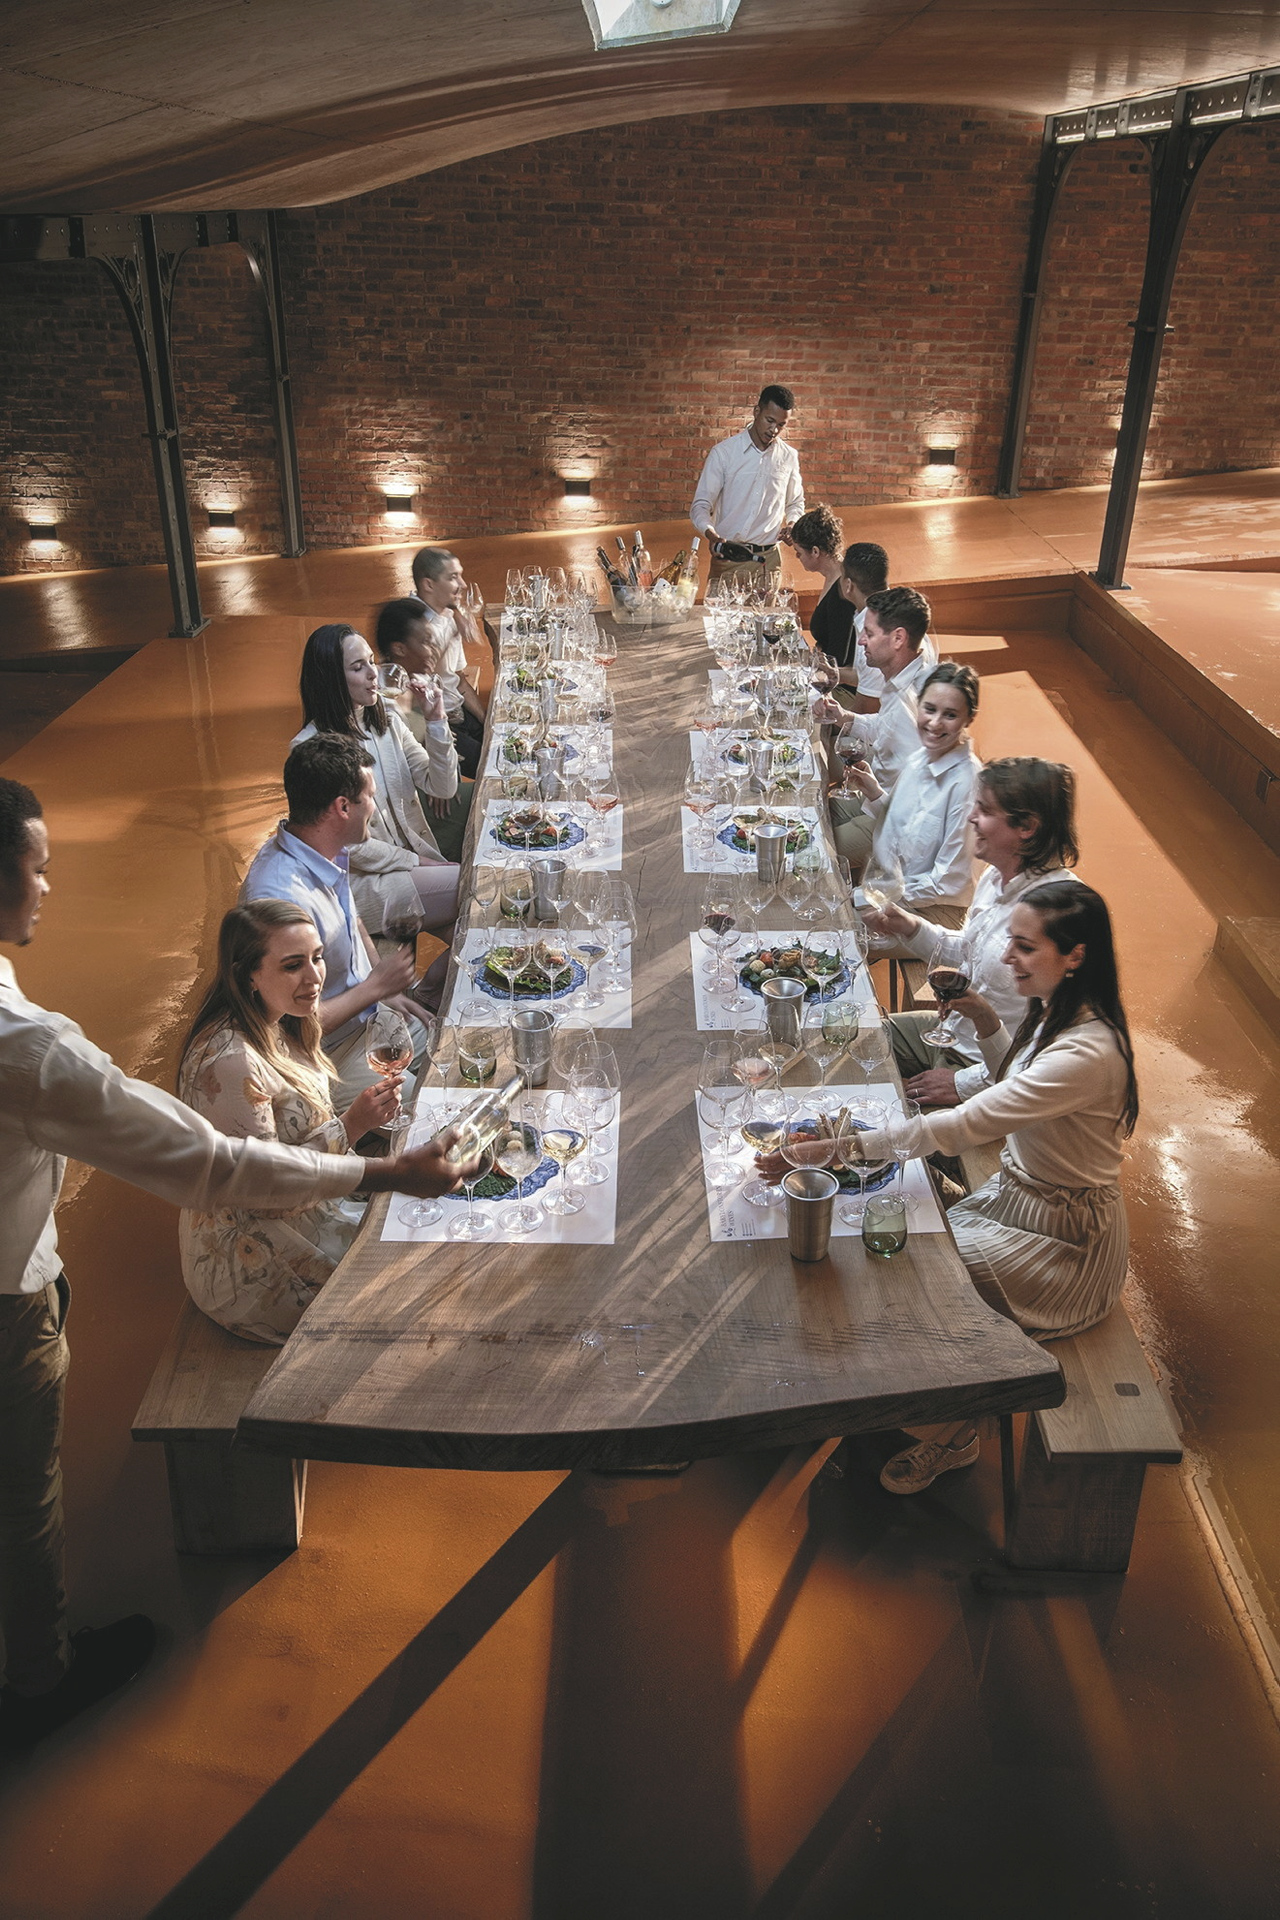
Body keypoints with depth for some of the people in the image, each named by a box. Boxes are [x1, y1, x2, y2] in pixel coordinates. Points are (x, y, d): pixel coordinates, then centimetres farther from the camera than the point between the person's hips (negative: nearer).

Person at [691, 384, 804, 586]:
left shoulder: (789, 457, 9)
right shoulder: (723, 452, -1)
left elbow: (796, 503, 24)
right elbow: (701, 505, -4)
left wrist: (792, 523, 1)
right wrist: (710, 533, -25)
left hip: (769, 560, 2)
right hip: (727, 561, -2)